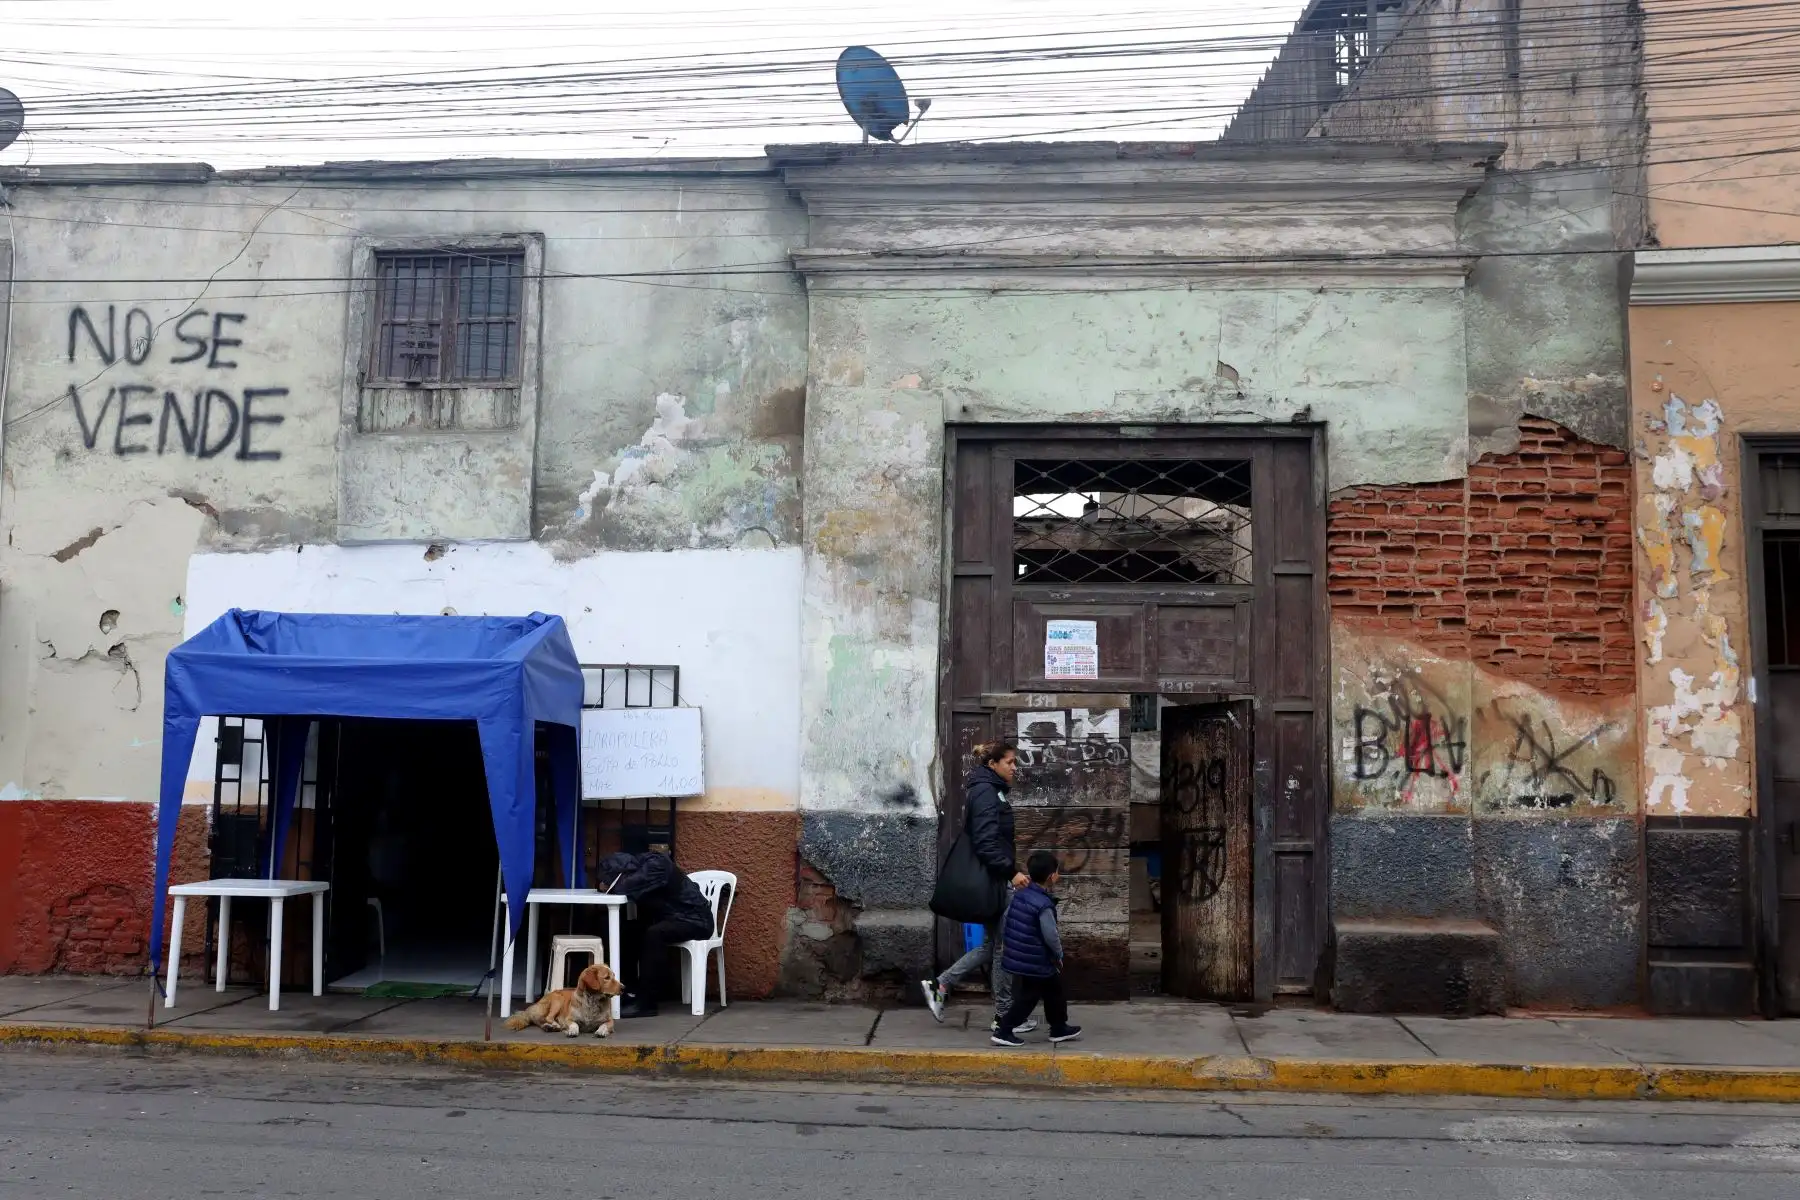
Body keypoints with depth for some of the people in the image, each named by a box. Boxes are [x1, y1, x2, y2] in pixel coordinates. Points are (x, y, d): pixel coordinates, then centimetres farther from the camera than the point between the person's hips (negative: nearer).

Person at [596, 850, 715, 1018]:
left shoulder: (656, 864, -26)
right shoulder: (638, 865, -2)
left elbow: (627, 887, -34)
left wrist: (610, 885, -16)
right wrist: (606, 884, -18)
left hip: (695, 920, -9)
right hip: (669, 917, 9)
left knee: (654, 934, -30)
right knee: (628, 931, -5)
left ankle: (646, 1003, -25)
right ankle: (635, 990, -2)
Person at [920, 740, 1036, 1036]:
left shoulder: (988, 790, 16)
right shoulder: (986, 792, -15)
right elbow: (986, 841, -24)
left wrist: (1009, 870, 22)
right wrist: (1011, 872, -24)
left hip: (992, 879, 10)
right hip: (992, 879, -10)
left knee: (991, 945, 15)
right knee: (1004, 945, 0)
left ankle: (939, 985, 15)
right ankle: (1003, 1016, 10)